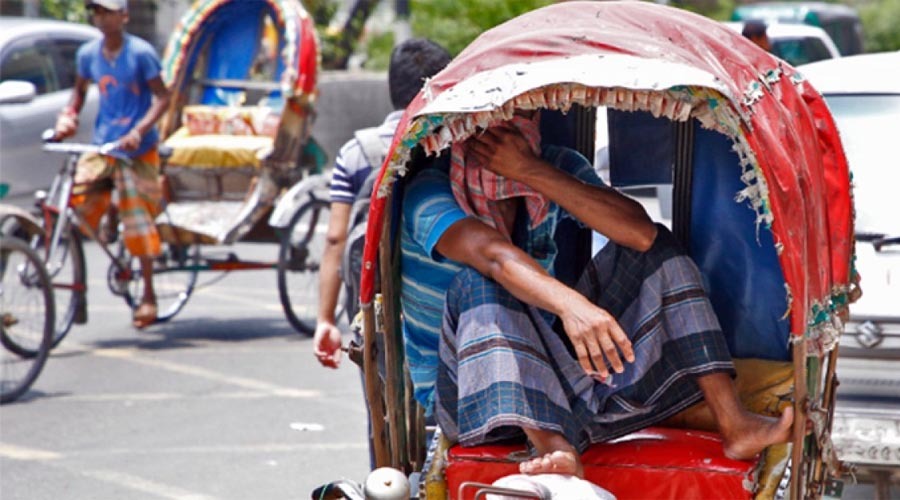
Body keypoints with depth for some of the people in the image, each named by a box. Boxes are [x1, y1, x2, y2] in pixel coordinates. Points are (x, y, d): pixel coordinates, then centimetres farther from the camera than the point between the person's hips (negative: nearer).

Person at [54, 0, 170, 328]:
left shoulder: (140, 53, -10)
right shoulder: (88, 54, 4)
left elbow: (162, 97, -11)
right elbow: (80, 90, 20)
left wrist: (139, 131, -24)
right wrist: (68, 116, 0)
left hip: (137, 150, -4)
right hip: (101, 145, 4)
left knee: (138, 219, -3)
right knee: (76, 207, -11)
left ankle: (148, 295, 8)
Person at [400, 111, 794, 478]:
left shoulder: (555, 167, -1)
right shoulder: (430, 193, -16)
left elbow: (641, 233, -19)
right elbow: (493, 253, -39)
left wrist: (531, 170, -27)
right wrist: (570, 305, -58)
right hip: (470, 397, -5)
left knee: (654, 249, -4)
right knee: (479, 282, -33)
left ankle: (734, 425, -16)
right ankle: (553, 447, -48)